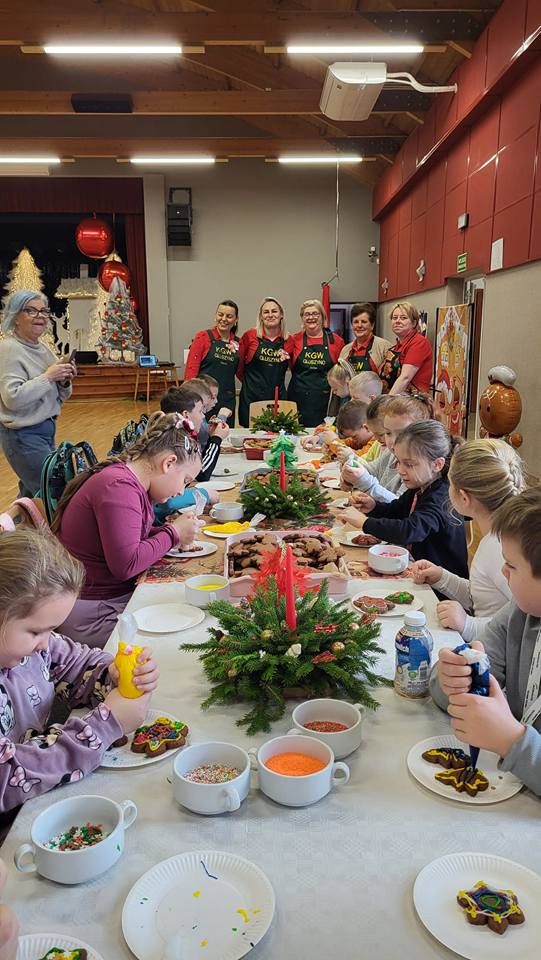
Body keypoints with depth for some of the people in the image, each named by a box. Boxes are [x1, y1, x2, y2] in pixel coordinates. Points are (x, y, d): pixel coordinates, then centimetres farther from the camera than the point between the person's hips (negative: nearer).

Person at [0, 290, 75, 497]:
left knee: (31, 492, 14)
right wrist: (48, 377, -20)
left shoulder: (43, 348, 11)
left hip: (46, 431, 8)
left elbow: (58, 397, 16)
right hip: (23, 435, -8)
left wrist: (64, 382, -5)